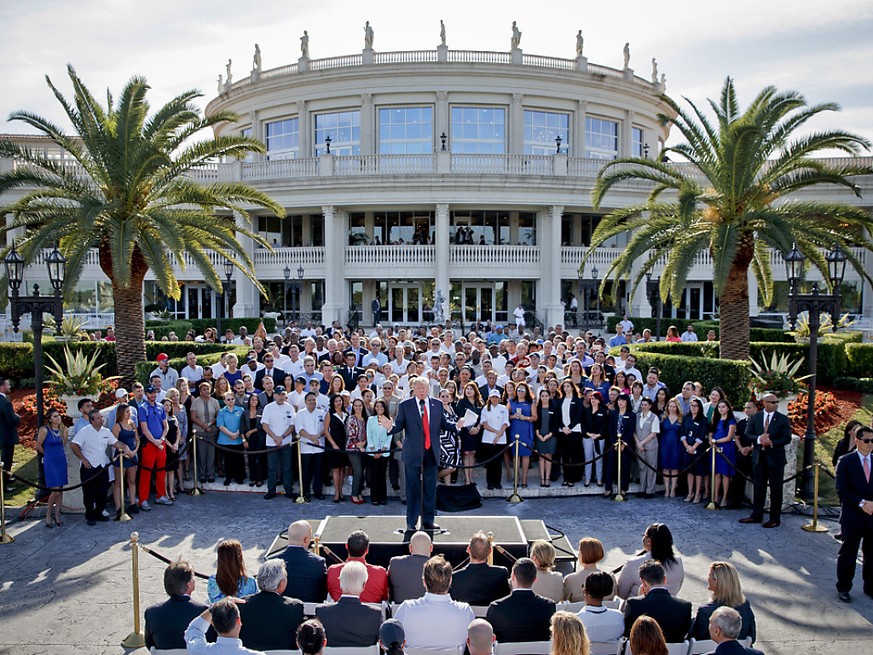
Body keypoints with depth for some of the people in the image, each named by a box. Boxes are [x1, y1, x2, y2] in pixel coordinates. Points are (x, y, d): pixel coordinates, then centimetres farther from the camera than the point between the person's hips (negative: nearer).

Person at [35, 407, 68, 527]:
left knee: (60, 489, 7)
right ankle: (48, 515, 8)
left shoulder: (63, 429, 3)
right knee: (55, 490, -9)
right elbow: (38, 446, 0)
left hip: (61, 461, 5)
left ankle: (56, 514, 19)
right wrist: (49, 454, 12)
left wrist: (58, 453, 13)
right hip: (50, 462, -5)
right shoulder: (45, 430, -11)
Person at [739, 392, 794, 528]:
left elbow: (787, 438, -7)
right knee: (759, 488, 10)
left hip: (775, 458, -3)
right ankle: (756, 515, 18)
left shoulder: (783, 419, -1)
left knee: (776, 489, 3)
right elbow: (748, 435, 2)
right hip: (759, 457, 3)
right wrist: (759, 439, -17)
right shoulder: (755, 417, 6)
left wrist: (772, 442, -19)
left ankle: (775, 519, 12)